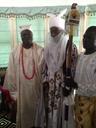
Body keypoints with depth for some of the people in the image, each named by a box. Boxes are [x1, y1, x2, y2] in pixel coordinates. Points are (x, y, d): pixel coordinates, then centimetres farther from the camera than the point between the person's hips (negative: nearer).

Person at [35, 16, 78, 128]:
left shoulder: (71, 47, -9)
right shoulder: (49, 46, 8)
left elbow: (72, 69, -11)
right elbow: (45, 65, 11)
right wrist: (45, 81, 3)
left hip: (62, 84, -5)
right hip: (49, 84, 5)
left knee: (60, 110, 5)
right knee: (48, 108, 13)